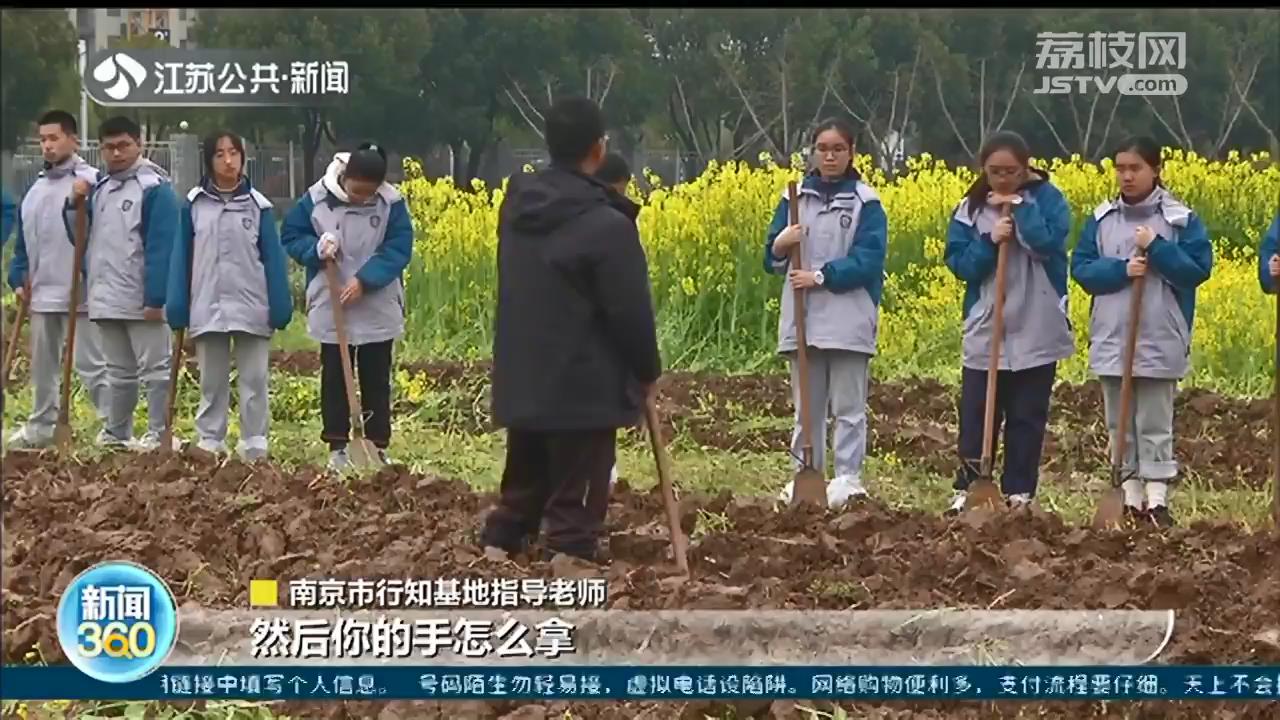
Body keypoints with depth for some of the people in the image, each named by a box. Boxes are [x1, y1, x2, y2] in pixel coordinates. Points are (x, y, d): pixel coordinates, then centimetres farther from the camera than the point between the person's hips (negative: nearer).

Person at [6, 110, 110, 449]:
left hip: (80, 293, -8)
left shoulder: (91, 182, -9)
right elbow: (24, 242, 17)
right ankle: (40, 427, 26)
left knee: (91, 363, -9)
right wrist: (18, 278, 7)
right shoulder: (36, 189, 13)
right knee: (43, 364, 16)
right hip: (41, 293, 8)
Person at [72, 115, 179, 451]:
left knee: (155, 369, -3)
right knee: (118, 371, 16)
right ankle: (116, 434, 23)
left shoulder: (154, 187, -10)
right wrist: (77, 205, 0)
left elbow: (160, 247, -16)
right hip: (106, 298, 8)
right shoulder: (99, 188, 13)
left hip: (142, 300, -7)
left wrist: (155, 297, -21)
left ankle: (159, 434, -1)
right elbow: (82, 238, 18)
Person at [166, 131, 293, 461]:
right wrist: (177, 309, 0)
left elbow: (273, 258, 1)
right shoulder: (194, 204, 3)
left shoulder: (258, 205, 1)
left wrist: (280, 308, -5)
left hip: (251, 309, -1)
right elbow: (182, 257, 5)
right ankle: (209, 443, 15)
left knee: (254, 379, 2)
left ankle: (255, 445, 7)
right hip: (207, 309, 1)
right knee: (211, 381, 9)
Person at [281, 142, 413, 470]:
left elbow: (398, 249, -12)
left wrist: (364, 280, -22)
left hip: (378, 312, 0)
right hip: (331, 311, 0)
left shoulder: (392, 203, -10)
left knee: (376, 381, 8)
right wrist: (316, 248, -20)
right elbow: (292, 237, 1)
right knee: (334, 379, 7)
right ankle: (337, 447, 14)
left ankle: (378, 448, 15)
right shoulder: (316, 199, -9)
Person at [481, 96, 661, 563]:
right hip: (584, 391, -7)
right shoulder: (607, 226, -19)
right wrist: (648, 372, 2)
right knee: (572, 507, 0)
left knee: (519, 495, 19)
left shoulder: (516, 205, 3)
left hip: (520, 386, 7)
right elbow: (630, 314, -15)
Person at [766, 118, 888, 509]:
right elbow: (772, 259, 8)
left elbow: (869, 260, -10)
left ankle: (848, 479, 5)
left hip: (848, 322, -4)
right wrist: (779, 246, -15)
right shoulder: (795, 197, 9)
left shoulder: (865, 202, -2)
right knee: (806, 406, 10)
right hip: (803, 319, 4)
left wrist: (821, 276, -20)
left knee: (848, 406, 1)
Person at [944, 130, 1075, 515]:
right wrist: (990, 242, -17)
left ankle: (1018, 495, 12)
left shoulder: (1047, 199, -2)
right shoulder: (970, 208, 4)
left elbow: (1049, 244, -18)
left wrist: (1020, 206, -17)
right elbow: (959, 263, -2)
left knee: (1027, 418, 5)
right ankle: (966, 490, 8)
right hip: (985, 332, 2)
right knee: (976, 416, 1)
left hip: (1037, 334, -2)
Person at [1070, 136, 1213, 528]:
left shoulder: (1181, 220, -2)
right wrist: (1120, 270, -16)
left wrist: (1157, 248, -17)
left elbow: (1198, 269, -8)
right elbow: (1081, 268, 1)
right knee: (1119, 423, 8)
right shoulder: (1101, 219, 6)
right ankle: (1131, 498, 15)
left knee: (1155, 424, 0)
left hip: (1160, 343, -4)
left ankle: (1157, 499, 4)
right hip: (1112, 341, 4)